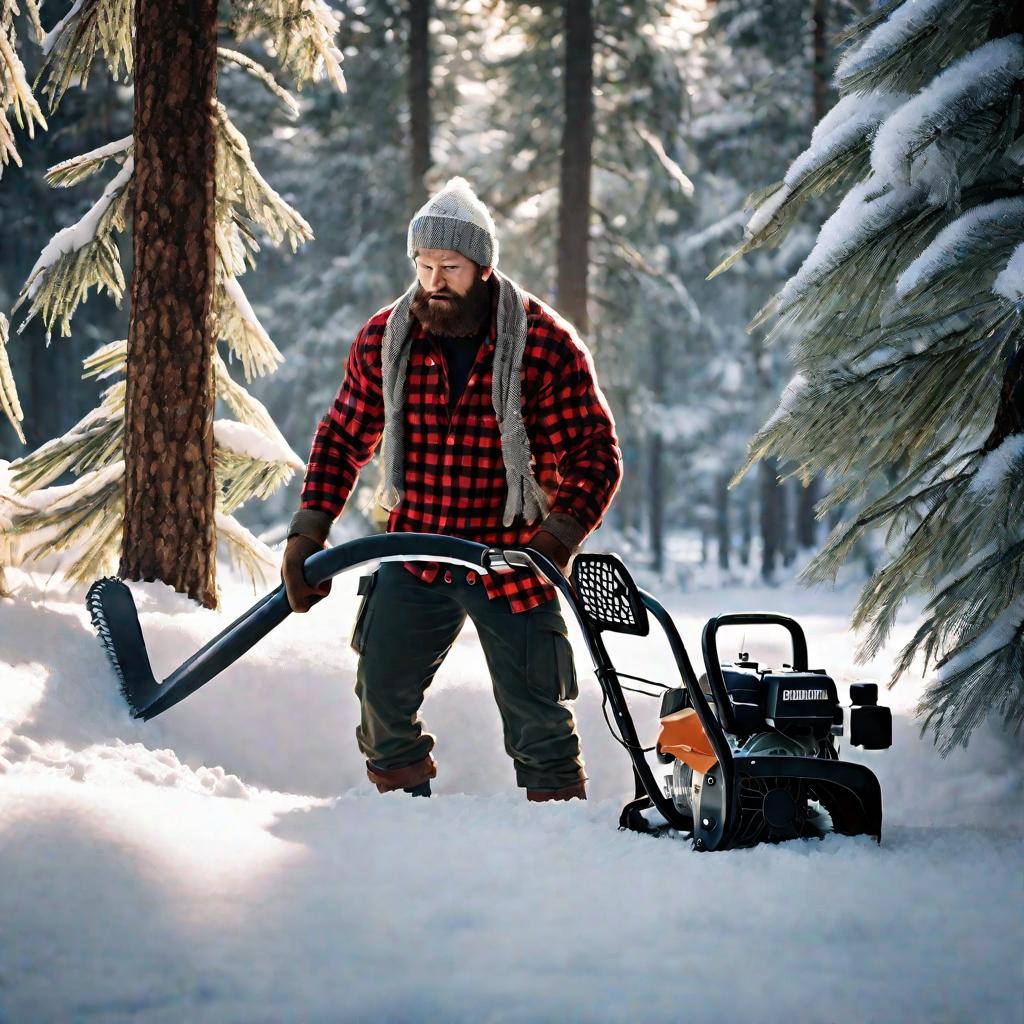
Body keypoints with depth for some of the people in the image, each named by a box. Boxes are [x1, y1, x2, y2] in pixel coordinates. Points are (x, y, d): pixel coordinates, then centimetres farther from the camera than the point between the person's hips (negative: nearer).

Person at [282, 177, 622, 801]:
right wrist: (309, 533, -1)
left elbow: (595, 455, -10)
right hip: (413, 558, 4)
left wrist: (558, 540, -25)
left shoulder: (547, 344, -12)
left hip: (513, 559, -3)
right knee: (383, 700, 6)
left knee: (536, 715, 0)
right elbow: (343, 438, 8)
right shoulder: (384, 339, -2)